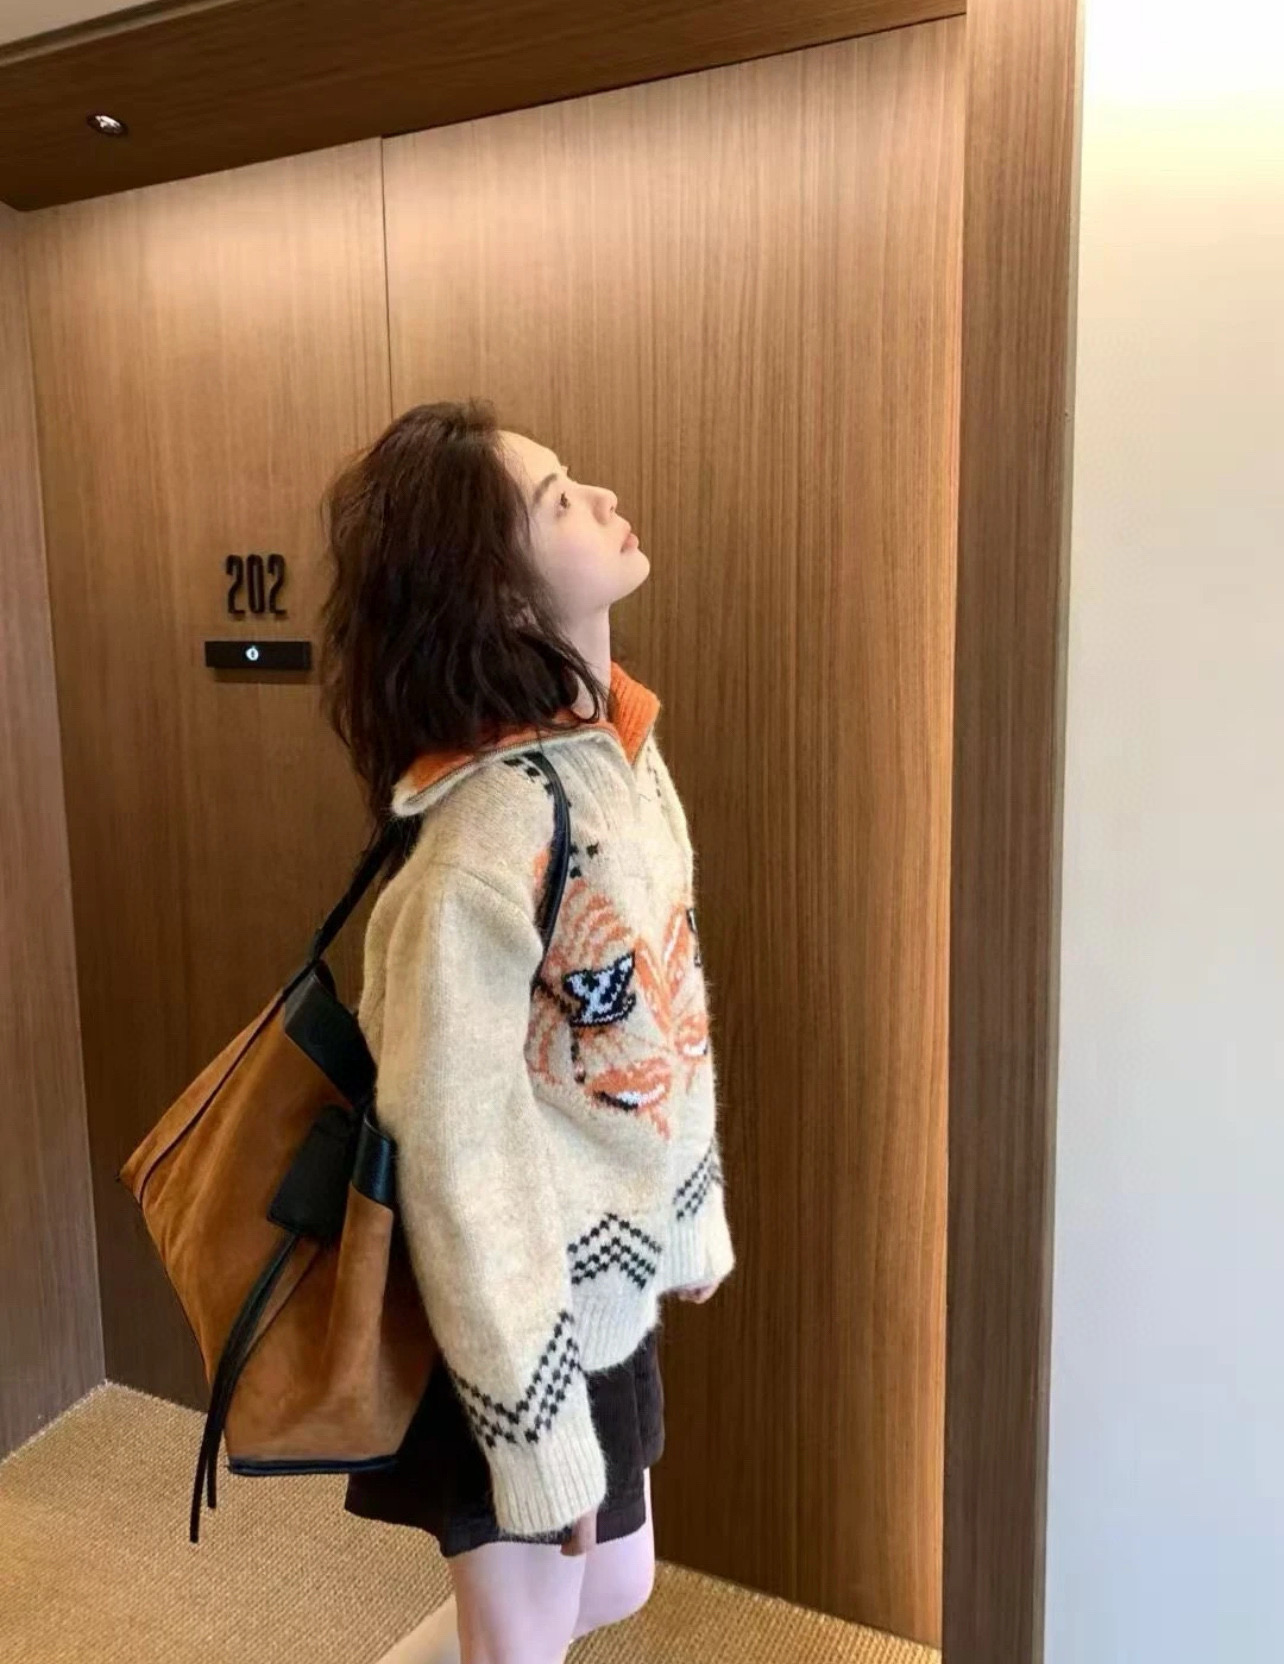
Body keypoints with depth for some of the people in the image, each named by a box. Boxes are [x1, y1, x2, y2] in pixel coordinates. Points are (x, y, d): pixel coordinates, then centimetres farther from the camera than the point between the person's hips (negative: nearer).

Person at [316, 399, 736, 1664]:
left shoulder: (617, 750, -4)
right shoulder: (486, 847, -31)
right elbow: (453, 1159, -25)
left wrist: (697, 1213, 14)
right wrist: (532, 1425, -16)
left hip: (609, 1277, 8)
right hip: (518, 1305, -7)